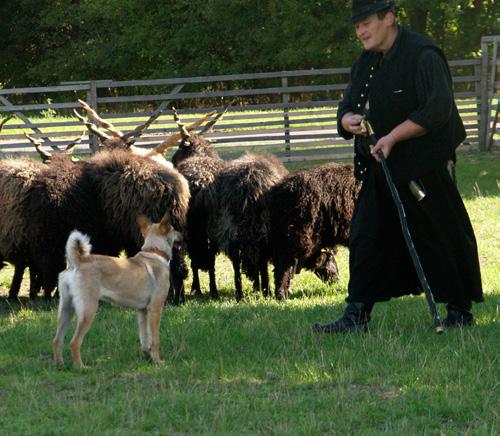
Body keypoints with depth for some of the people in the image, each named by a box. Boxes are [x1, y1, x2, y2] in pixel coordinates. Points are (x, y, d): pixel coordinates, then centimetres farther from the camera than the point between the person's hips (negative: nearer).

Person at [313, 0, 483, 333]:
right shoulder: (366, 64, 13)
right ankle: (357, 316, 2)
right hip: (379, 169, 8)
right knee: (366, 237, 2)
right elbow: (347, 109, 17)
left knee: (442, 239, 0)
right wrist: (349, 121, -9)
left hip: (425, 169, -8)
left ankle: (460, 312, 12)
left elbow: (436, 111, -21)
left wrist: (393, 137, -26)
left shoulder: (422, 55, -13)